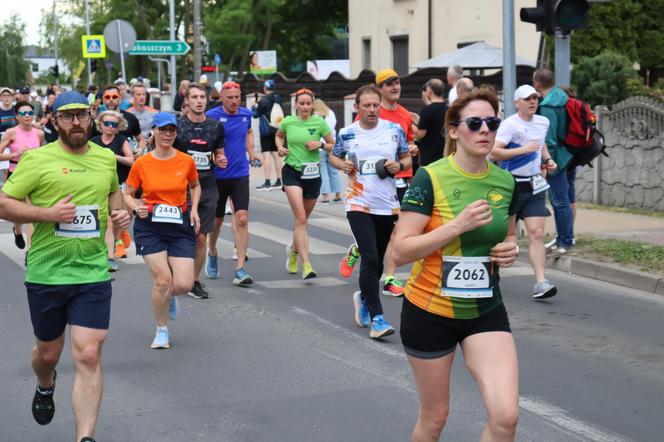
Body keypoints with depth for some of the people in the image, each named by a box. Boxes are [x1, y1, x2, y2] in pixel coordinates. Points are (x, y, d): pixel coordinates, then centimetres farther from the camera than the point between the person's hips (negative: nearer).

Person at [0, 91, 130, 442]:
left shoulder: (106, 158, 7)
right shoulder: (37, 159, -7)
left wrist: (119, 212, 7)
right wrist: (48, 214, -20)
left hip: (93, 272, 1)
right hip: (46, 273, -1)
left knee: (88, 355, -9)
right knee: (48, 352, 17)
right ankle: (45, 387, 53)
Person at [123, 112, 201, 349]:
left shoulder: (186, 161, 1)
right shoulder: (141, 163, -4)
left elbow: (195, 186, 20)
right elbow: (127, 194, 7)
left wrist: (194, 209, 5)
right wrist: (136, 207, -13)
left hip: (180, 225, 2)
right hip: (149, 225, -1)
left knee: (184, 284, -9)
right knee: (162, 280, -11)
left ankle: (170, 296, 31)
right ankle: (162, 331, 11)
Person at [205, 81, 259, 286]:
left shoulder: (246, 114, 5)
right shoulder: (212, 116, -9)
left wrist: (251, 152, 12)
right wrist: (215, 156, -25)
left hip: (240, 174, 2)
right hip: (218, 175, -2)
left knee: (242, 220, -9)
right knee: (217, 220, 12)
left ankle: (240, 269, -8)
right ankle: (212, 254, 41)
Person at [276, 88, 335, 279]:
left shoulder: (319, 122, -3)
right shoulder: (288, 122, 0)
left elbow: (334, 146, 4)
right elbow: (278, 135, 22)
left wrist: (321, 144, -15)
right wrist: (280, 147, 3)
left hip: (312, 174, 2)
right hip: (292, 172, -1)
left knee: (303, 220, 16)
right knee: (300, 219, -15)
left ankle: (293, 250, 45)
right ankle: (306, 265, -18)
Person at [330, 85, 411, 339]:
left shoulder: (395, 130, 2)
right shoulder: (347, 134, 1)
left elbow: (407, 158, 12)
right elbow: (333, 156, 16)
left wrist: (399, 165, -10)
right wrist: (342, 164, -6)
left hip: (388, 206, 2)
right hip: (359, 205, -2)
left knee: (377, 261, 14)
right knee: (370, 259, -14)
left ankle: (364, 297, 42)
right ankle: (376, 318, -12)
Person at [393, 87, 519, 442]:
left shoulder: (505, 181, 1)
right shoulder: (430, 178, -13)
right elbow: (401, 251, -17)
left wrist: (510, 250, -4)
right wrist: (458, 225, -26)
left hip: (485, 311, 3)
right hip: (430, 310, -3)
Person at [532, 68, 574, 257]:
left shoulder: (547, 107, -21)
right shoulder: (562, 96, 6)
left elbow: (549, 139, -22)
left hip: (558, 157, -10)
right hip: (571, 154, 10)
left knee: (559, 201, -3)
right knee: (567, 198, 16)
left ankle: (565, 242, 2)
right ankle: (566, 238, 25)